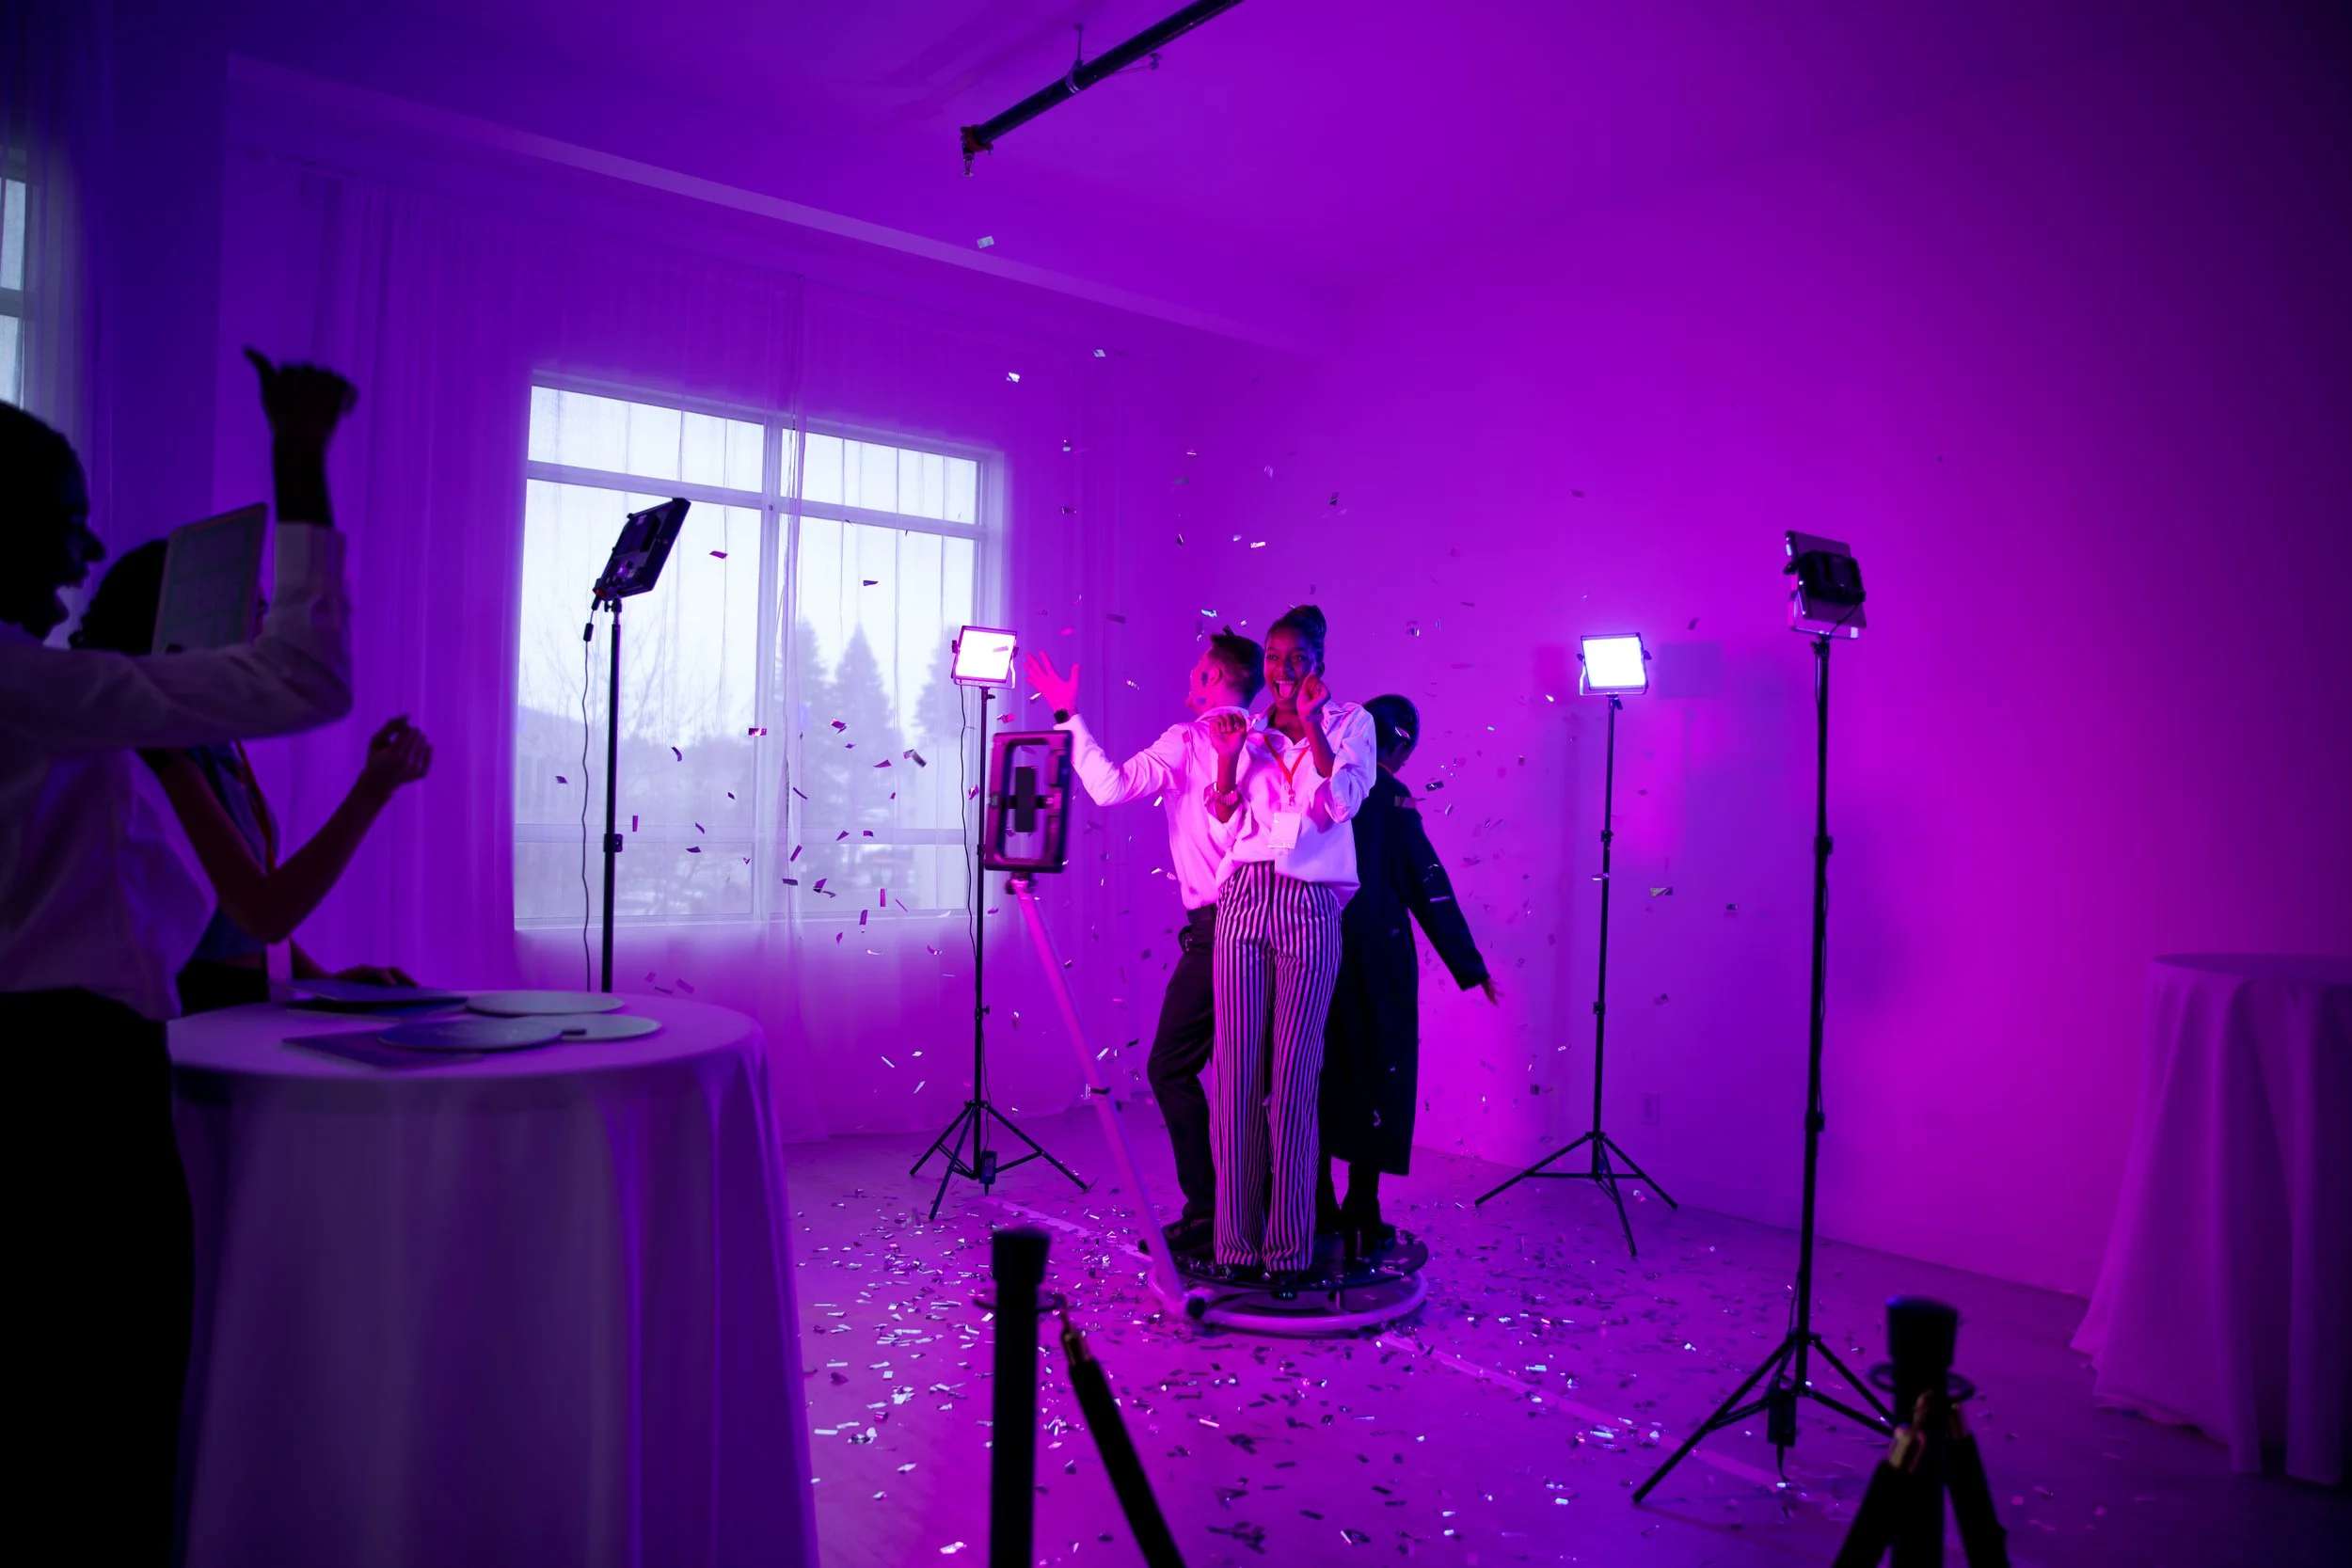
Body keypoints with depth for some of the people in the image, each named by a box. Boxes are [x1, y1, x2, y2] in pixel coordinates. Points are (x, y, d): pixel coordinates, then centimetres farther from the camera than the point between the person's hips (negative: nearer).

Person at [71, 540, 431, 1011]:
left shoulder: (220, 747, 10)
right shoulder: (162, 753, -16)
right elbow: (264, 916, -21)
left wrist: (324, 978, 4)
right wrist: (372, 791, -24)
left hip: (240, 1003, 7)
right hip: (189, 1019, -7)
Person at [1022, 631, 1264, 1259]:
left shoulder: (1187, 741, -6)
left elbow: (1111, 785, -15)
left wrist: (1069, 716, -9)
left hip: (1215, 929, -7)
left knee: (1171, 1067, 0)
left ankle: (1207, 1214, -1)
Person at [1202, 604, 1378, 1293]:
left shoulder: (1349, 723, 7)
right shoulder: (1248, 728, 16)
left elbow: (1340, 803, -7)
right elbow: (1222, 816, 11)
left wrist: (1311, 726, -12)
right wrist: (1228, 758, -4)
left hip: (1309, 907, -3)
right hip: (1243, 900, 3)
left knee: (1293, 1077, -2)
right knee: (1236, 1070, 1)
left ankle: (1289, 1249, 7)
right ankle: (1236, 1241, 9)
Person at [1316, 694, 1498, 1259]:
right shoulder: (1389, 795, -8)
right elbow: (1426, 884, -8)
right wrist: (1469, 964, -4)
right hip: (1374, 957, -5)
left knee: (1323, 1073, 13)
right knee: (1377, 1077, 3)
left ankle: (1318, 1207, 19)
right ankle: (1362, 1220, 3)